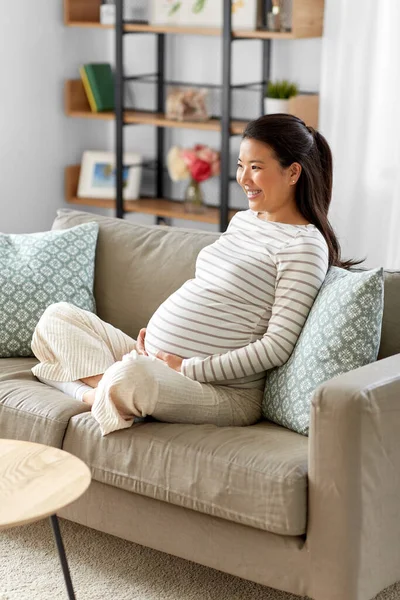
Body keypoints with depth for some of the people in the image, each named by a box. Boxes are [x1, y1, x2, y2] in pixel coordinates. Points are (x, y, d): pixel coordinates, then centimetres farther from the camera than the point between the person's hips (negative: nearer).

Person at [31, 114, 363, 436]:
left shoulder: (304, 245, -12)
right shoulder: (243, 219, 16)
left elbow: (278, 345, -17)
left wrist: (189, 369, -18)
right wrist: (153, 333, 6)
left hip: (225, 390, -10)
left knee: (131, 377, -40)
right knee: (58, 317, 8)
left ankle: (96, 391, -7)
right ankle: (110, 385, -14)